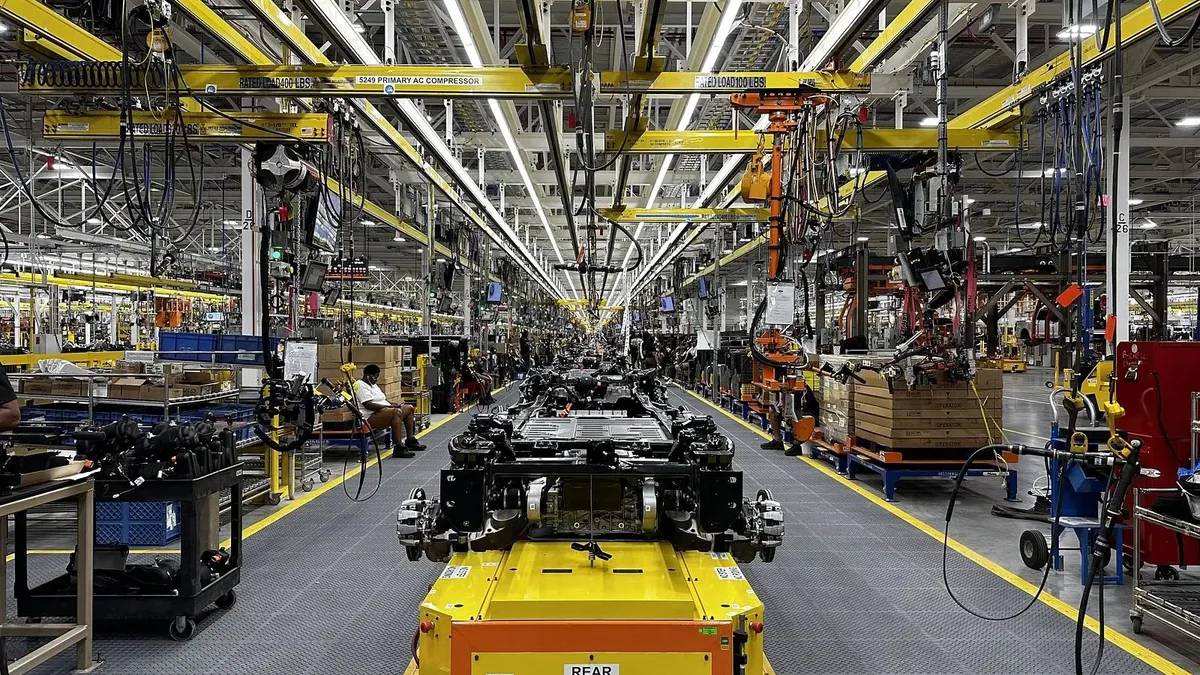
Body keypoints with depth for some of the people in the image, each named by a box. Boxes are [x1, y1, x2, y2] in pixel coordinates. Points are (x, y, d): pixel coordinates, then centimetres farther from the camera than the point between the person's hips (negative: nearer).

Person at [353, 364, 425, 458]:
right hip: (371, 417, -11)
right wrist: (389, 406, -21)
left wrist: (393, 404, 3)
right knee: (397, 412, -34)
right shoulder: (360, 385, -10)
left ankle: (410, 440, 13)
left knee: (409, 408, 7)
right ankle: (398, 448, -39)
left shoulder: (373, 385, 23)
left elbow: (383, 400, 24)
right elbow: (368, 405, -21)